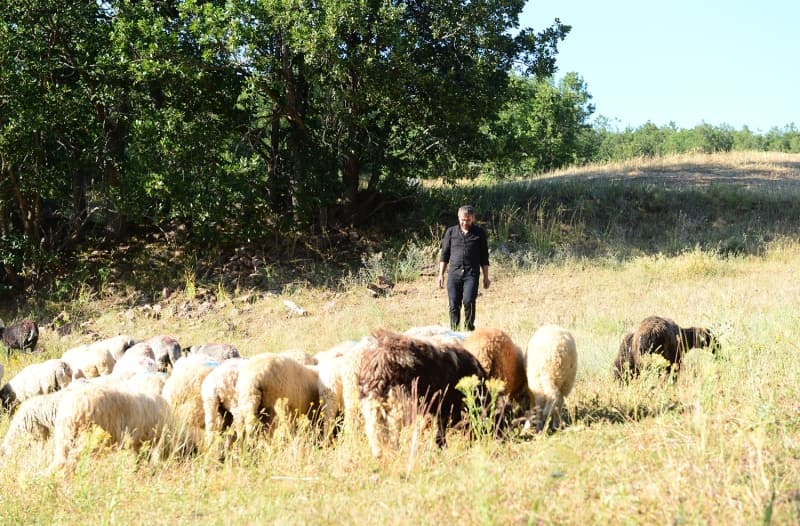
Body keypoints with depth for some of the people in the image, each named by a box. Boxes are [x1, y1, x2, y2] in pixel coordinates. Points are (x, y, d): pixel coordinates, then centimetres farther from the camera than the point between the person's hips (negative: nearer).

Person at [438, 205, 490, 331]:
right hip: (454, 273, 2)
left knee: (468, 301, -17)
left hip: (471, 274, -2)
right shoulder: (451, 232, 10)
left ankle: (469, 330, -7)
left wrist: (486, 277, 8)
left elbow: (484, 257, 11)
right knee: (454, 305, 0)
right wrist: (441, 274, 7)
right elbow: (444, 254, 13)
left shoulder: (480, 233, 8)